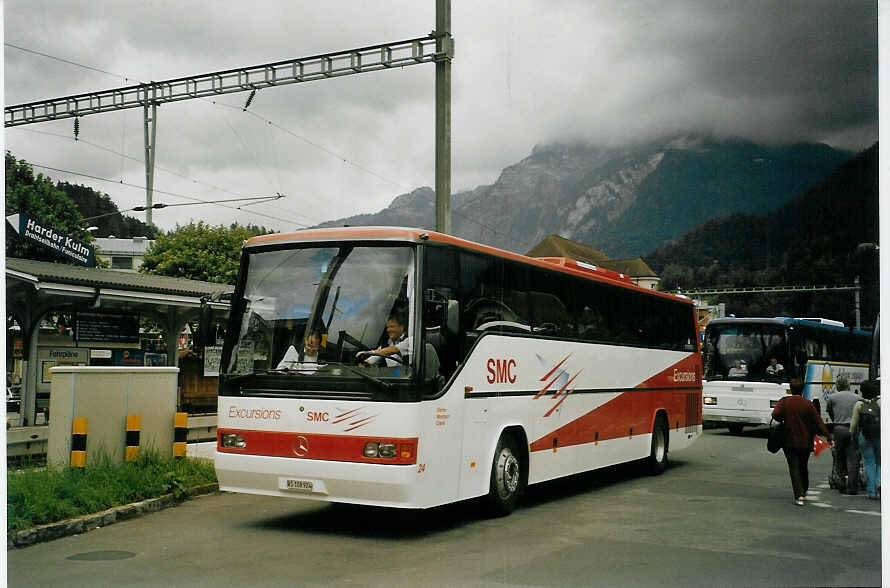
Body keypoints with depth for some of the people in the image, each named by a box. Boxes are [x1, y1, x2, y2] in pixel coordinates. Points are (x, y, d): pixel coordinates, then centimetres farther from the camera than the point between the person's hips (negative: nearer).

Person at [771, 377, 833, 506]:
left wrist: (783, 421, 0)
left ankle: (799, 495, -13)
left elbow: (775, 414, -21)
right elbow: (819, 422, -6)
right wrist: (829, 437, -4)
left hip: (789, 442, -2)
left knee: (794, 468, -1)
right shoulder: (808, 404, -4)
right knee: (803, 466, 21)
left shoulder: (784, 402, -6)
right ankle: (804, 490, 38)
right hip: (805, 442, 2)